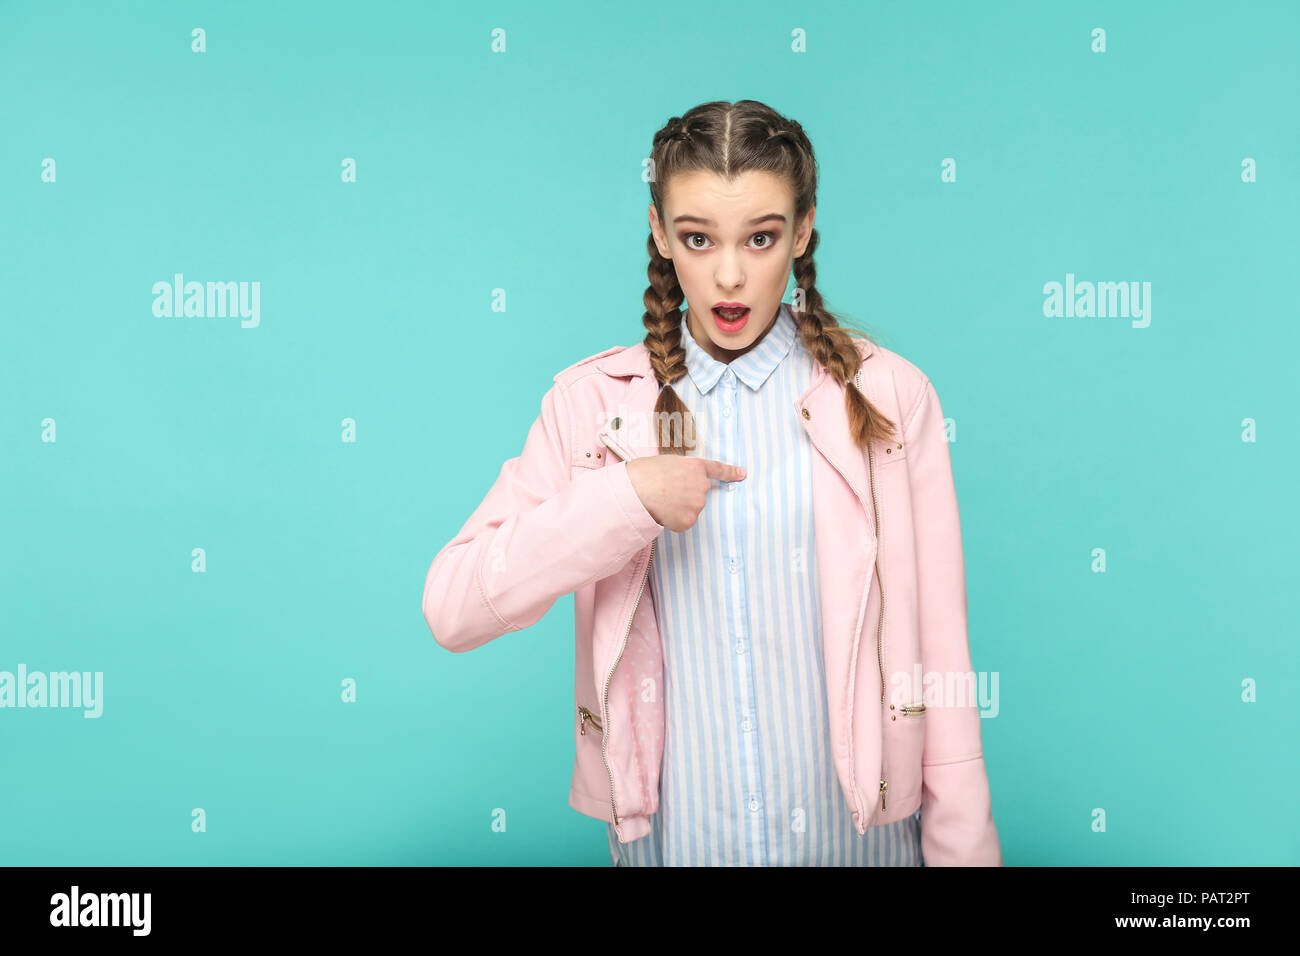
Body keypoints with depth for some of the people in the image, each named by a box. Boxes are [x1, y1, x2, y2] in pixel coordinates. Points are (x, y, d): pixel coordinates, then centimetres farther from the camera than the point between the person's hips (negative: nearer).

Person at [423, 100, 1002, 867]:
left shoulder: (888, 396, -4)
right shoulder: (592, 402, -3)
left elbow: (936, 645, -4)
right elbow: (453, 609, -10)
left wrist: (965, 848, -3)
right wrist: (625, 500, -20)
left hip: (854, 826, 0)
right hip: (668, 827, 1)